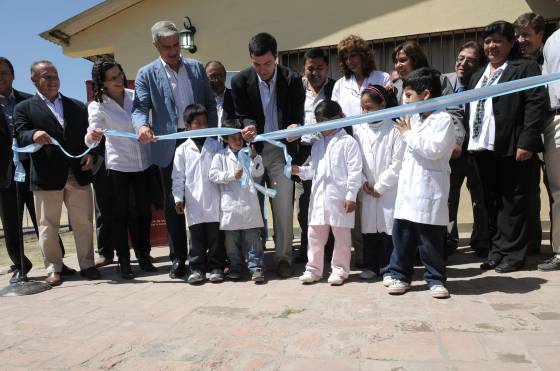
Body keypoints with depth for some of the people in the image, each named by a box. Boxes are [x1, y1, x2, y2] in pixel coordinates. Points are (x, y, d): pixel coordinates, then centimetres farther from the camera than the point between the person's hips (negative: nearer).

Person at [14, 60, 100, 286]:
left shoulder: (77, 106, 16)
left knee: (83, 223, 6)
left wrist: (90, 154, -6)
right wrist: (34, 135, -28)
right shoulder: (24, 108, 7)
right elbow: (20, 137, -6)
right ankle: (53, 269, 19)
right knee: (48, 225, 6)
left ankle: (87, 264, 17)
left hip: (79, 174, 2)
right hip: (46, 177, -2)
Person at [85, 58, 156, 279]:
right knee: (120, 214, 4)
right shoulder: (97, 106, -7)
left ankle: (144, 256, 24)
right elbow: (91, 140, -18)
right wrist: (92, 136, -39)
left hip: (143, 163, 3)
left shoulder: (135, 96, 2)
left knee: (144, 211, 10)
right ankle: (124, 260, 14)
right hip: (117, 166, -3)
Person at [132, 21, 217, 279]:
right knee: (173, 204, 6)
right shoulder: (146, 74, 3)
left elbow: (210, 104, 9)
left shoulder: (196, 68, 10)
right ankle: (178, 259, 16)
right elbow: (140, 107, -7)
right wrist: (142, 126, -29)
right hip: (169, 145, -1)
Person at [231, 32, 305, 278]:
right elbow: (243, 116, 3)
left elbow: (298, 116, -1)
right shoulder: (240, 81, -4)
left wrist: (295, 127, -24)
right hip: (252, 149, 1)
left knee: (283, 207, -2)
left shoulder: (292, 80, -5)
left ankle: (283, 257, 12)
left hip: (281, 150, 0)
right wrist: (248, 126, -19)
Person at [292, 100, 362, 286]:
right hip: (318, 197, 6)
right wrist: (300, 171, -1)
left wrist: (351, 196, -13)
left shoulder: (348, 142, -5)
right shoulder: (317, 145, 16)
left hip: (340, 198, -6)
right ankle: (313, 269, 21)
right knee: (314, 234, 9)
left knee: (341, 236, 7)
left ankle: (340, 269, 20)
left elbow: (355, 171, -9)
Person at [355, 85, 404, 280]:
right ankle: (371, 265, 23)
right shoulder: (362, 133, 8)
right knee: (369, 227, 11)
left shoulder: (394, 130, -9)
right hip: (368, 192, 5)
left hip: (389, 191, -5)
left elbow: (397, 163, -13)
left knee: (388, 227, 2)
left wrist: (380, 186, -12)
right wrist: (363, 182, -5)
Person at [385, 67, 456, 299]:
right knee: (401, 234, 9)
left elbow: (433, 150, -20)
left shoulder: (442, 119, -8)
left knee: (430, 238, 1)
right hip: (408, 189, 8)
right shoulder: (417, 121, 19)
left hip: (429, 191, -8)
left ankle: (435, 278, 15)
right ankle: (399, 274, 20)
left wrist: (408, 133, -12)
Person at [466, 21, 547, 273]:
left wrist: (526, 143, -17)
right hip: (484, 149, 6)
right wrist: (468, 144, 10)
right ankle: (497, 251, 19)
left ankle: (512, 254, 9)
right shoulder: (477, 76, 22)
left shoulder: (526, 68, 1)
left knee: (513, 203, 0)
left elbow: (537, 105, -9)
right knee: (492, 203, 10)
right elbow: (469, 111, 20)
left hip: (512, 149, -6)